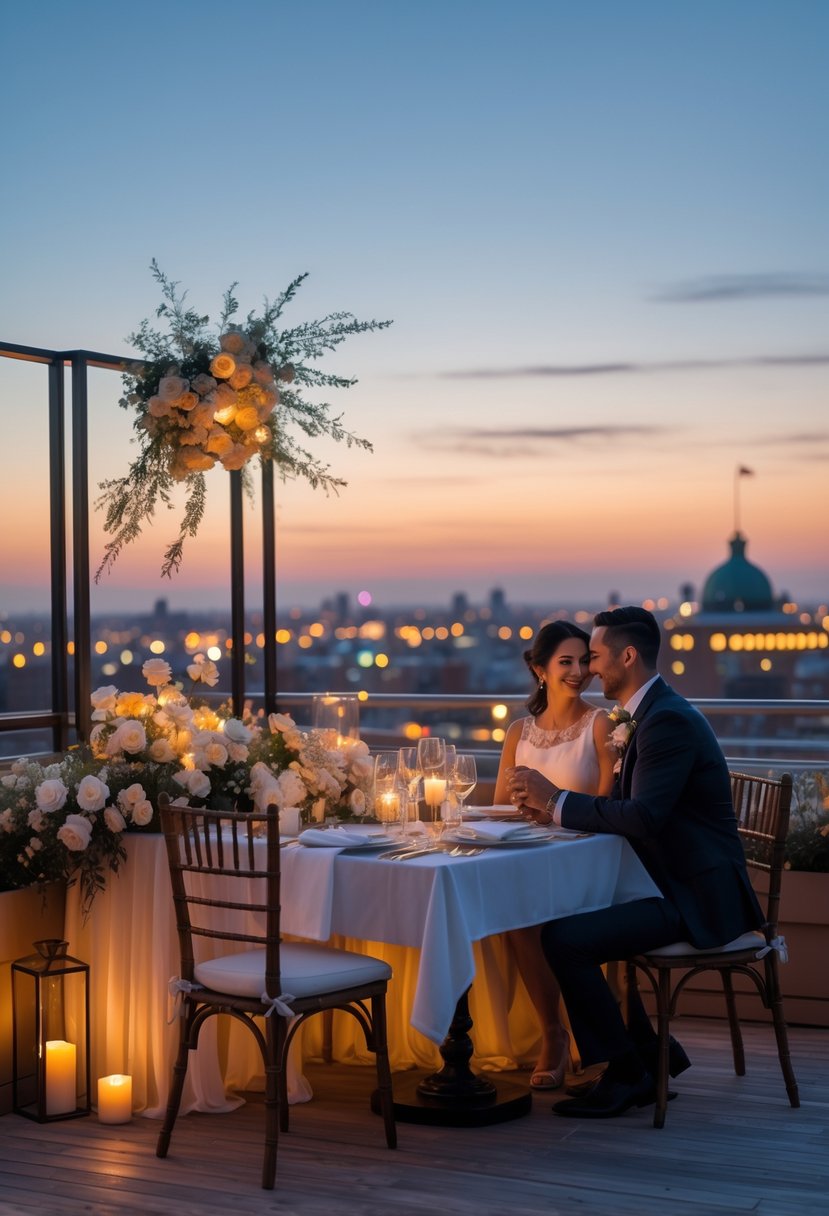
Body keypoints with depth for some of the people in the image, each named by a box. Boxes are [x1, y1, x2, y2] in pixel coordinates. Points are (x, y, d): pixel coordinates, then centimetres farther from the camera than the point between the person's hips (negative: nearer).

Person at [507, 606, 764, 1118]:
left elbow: (644, 817, -28)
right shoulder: (650, 714, 15)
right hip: (673, 883, 11)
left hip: (696, 896, -11)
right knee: (572, 918, 16)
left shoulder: (668, 720, -18)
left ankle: (624, 1073, -4)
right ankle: (651, 1056, 19)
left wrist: (558, 800, -19)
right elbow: (627, 807, 15)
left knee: (565, 938, -19)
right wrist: (554, 806, -1)